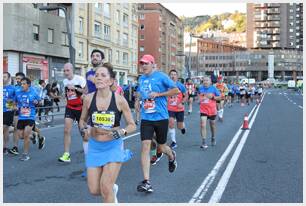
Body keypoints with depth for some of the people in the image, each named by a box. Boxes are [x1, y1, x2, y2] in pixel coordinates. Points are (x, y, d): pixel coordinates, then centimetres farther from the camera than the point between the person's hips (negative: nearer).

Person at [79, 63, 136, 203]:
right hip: (94, 146, 3)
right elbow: (83, 119, 10)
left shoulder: (119, 100, -13)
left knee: (105, 188, -10)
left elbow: (132, 125, -5)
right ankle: (112, 189, 40)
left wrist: (122, 132, -25)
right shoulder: (88, 99, -7)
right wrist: (82, 128, -12)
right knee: (94, 190, 6)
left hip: (113, 146, -3)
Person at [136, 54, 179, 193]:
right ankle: (146, 182, -8)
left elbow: (176, 90, -7)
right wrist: (140, 96, 8)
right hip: (146, 118, 4)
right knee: (145, 146, -10)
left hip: (161, 117, -3)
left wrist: (158, 94, -14)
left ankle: (171, 157, 50)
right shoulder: (141, 79, 11)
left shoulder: (161, 76, -6)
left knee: (162, 147, 12)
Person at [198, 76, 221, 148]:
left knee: (212, 125, 16)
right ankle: (204, 142, -14)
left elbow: (219, 97, -2)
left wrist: (212, 97, -16)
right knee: (203, 125, -15)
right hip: (203, 110, 1)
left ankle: (213, 138, 42)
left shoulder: (213, 88, -5)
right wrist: (200, 99, 5)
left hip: (212, 110, 0)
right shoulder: (200, 88, 2)